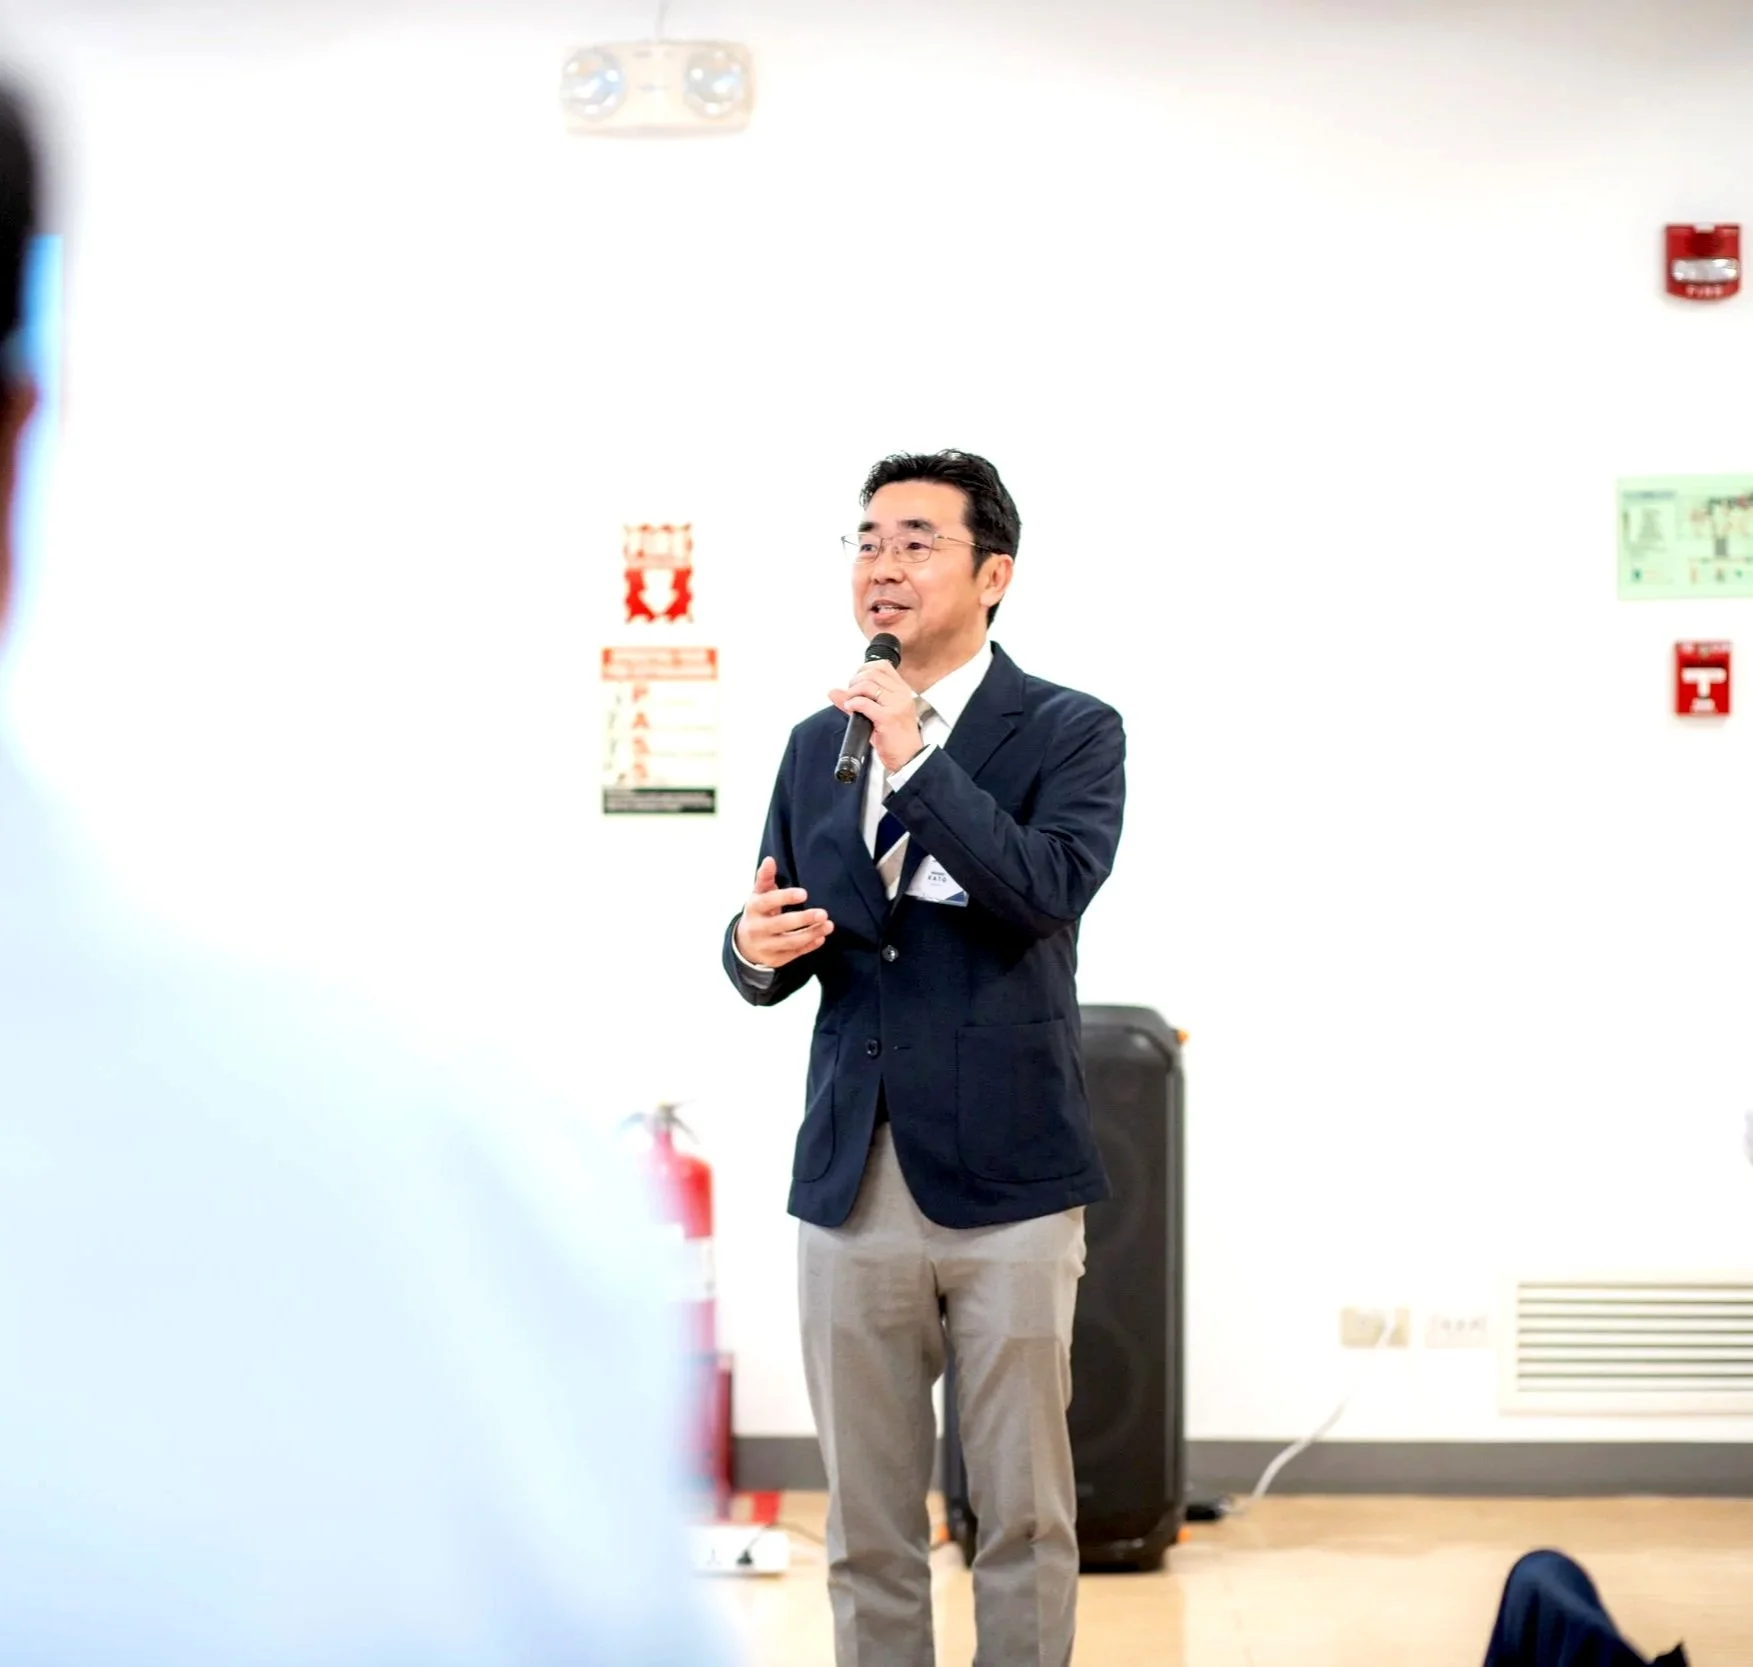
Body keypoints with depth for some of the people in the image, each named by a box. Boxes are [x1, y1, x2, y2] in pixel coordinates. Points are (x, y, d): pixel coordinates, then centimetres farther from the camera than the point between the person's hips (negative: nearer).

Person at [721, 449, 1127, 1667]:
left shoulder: (1070, 733, -1)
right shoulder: (818, 743, 13)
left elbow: (1054, 892, -18)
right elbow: (775, 962, 15)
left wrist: (919, 760, -20)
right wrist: (756, 949, -9)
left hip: (1006, 1184, -4)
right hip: (851, 1180, 4)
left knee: (1024, 1516, 2)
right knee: (867, 1525, 8)